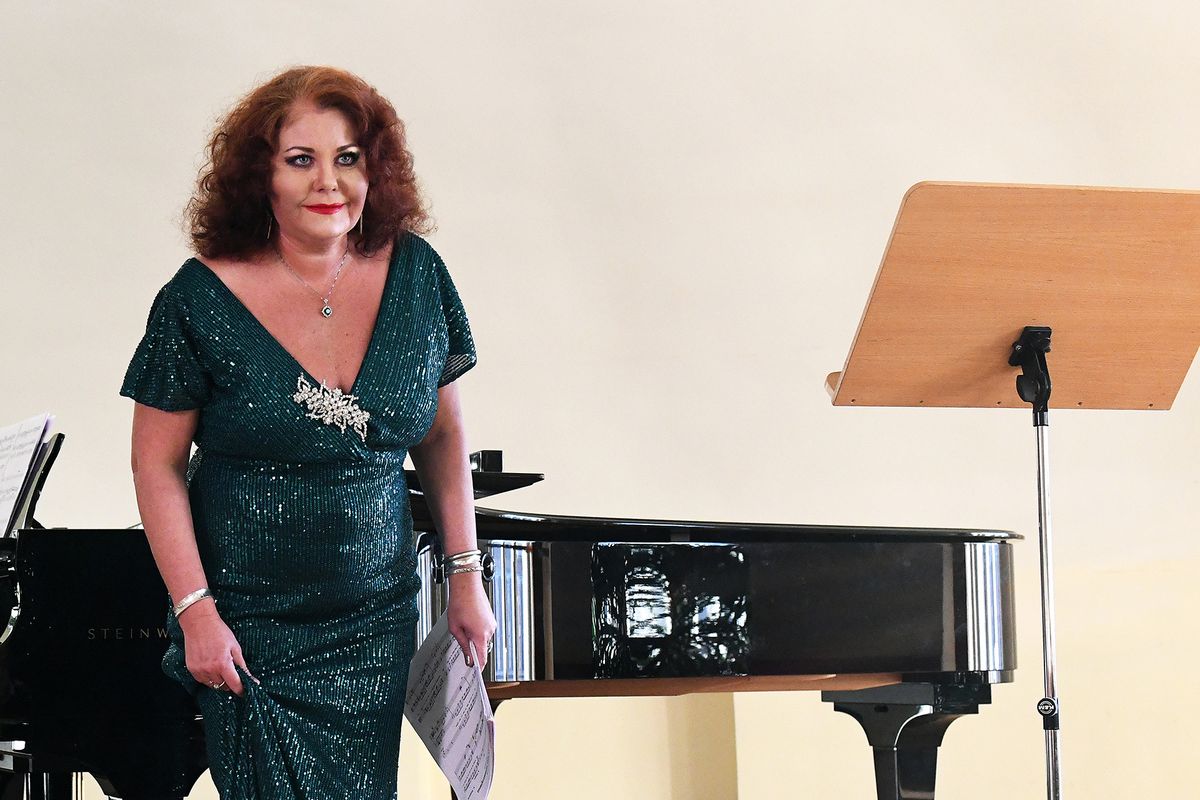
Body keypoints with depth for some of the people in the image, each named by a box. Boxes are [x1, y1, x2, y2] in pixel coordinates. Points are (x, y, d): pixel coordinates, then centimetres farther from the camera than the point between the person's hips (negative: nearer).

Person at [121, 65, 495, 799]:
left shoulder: (416, 276, -3)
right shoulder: (202, 301, -12)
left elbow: (442, 436, 8)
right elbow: (158, 466, -7)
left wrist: (466, 576, 7)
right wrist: (196, 611, -11)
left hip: (378, 623, 3)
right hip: (252, 633, -3)